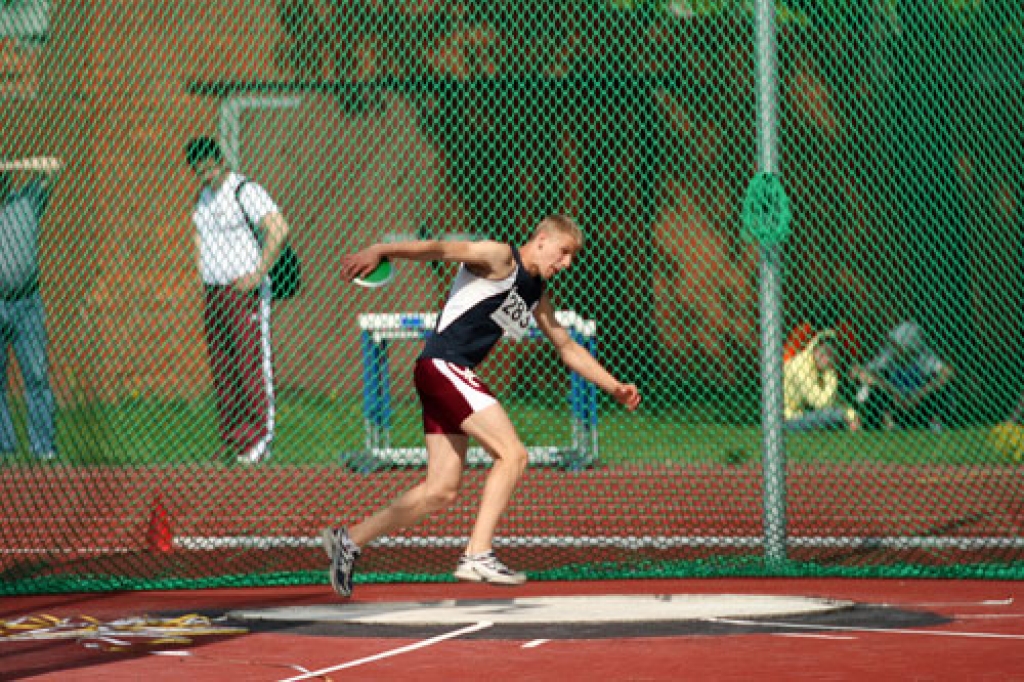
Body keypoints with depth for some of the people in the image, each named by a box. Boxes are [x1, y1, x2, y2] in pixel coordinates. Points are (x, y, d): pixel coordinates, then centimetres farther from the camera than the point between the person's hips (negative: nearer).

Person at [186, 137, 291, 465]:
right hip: (212, 293, 8)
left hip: (244, 292, -8)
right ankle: (232, 438, 10)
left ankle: (259, 441, -10)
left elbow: (279, 230, -18)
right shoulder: (203, 197, 16)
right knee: (221, 369, 6)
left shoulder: (246, 192, -10)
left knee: (252, 363, -9)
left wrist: (258, 274, -18)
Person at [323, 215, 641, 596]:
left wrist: (614, 387, 25)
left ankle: (350, 540, 16)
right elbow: (441, 250, -18)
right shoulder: (499, 258, -6)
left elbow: (567, 348, 31)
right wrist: (380, 251, -32)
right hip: (442, 365, -10)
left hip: (455, 377, 10)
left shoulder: (537, 295, 21)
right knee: (512, 454, -17)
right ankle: (477, 556, -23)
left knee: (442, 492, 7)